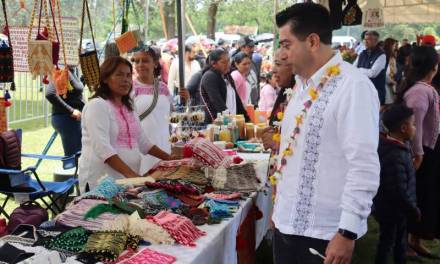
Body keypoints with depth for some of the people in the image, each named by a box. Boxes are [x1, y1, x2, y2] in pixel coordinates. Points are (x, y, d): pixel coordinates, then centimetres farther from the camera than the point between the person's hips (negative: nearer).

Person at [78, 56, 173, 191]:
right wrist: (130, 174, -29)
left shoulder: (127, 107, 16)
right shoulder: (97, 105, -9)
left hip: (128, 179, 7)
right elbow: (102, 148, -21)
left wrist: (169, 158, 10)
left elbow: (143, 142, 21)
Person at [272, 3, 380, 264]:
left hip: (324, 233, -8)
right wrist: (279, 209, 16)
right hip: (288, 223, 8)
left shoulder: (353, 86, -16)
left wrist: (348, 232, -21)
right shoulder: (304, 84, 10)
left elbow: (364, 166, -20)